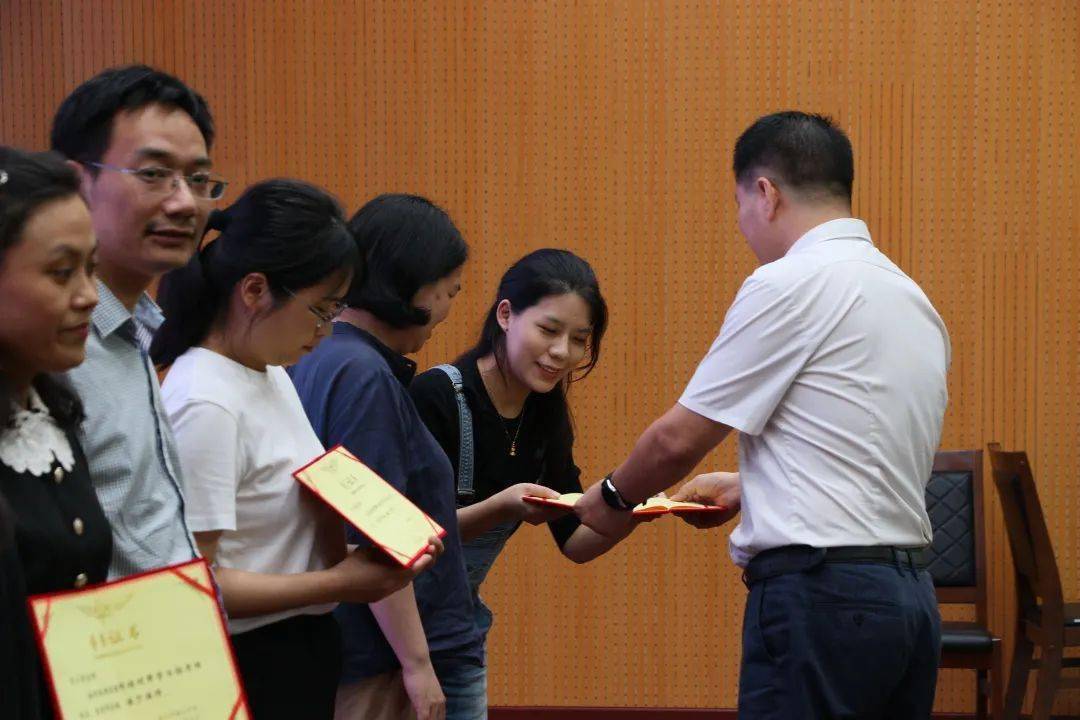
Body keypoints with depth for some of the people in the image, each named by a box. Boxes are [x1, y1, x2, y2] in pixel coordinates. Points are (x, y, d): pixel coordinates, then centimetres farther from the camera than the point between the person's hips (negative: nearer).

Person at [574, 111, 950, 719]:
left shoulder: (790, 284, -9)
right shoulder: (914, 299, 16)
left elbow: (679, 438, -5)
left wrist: (612, 498, 14)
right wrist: (746, 486, 31)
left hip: (822, 595, -8)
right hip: (910, 593, 9)